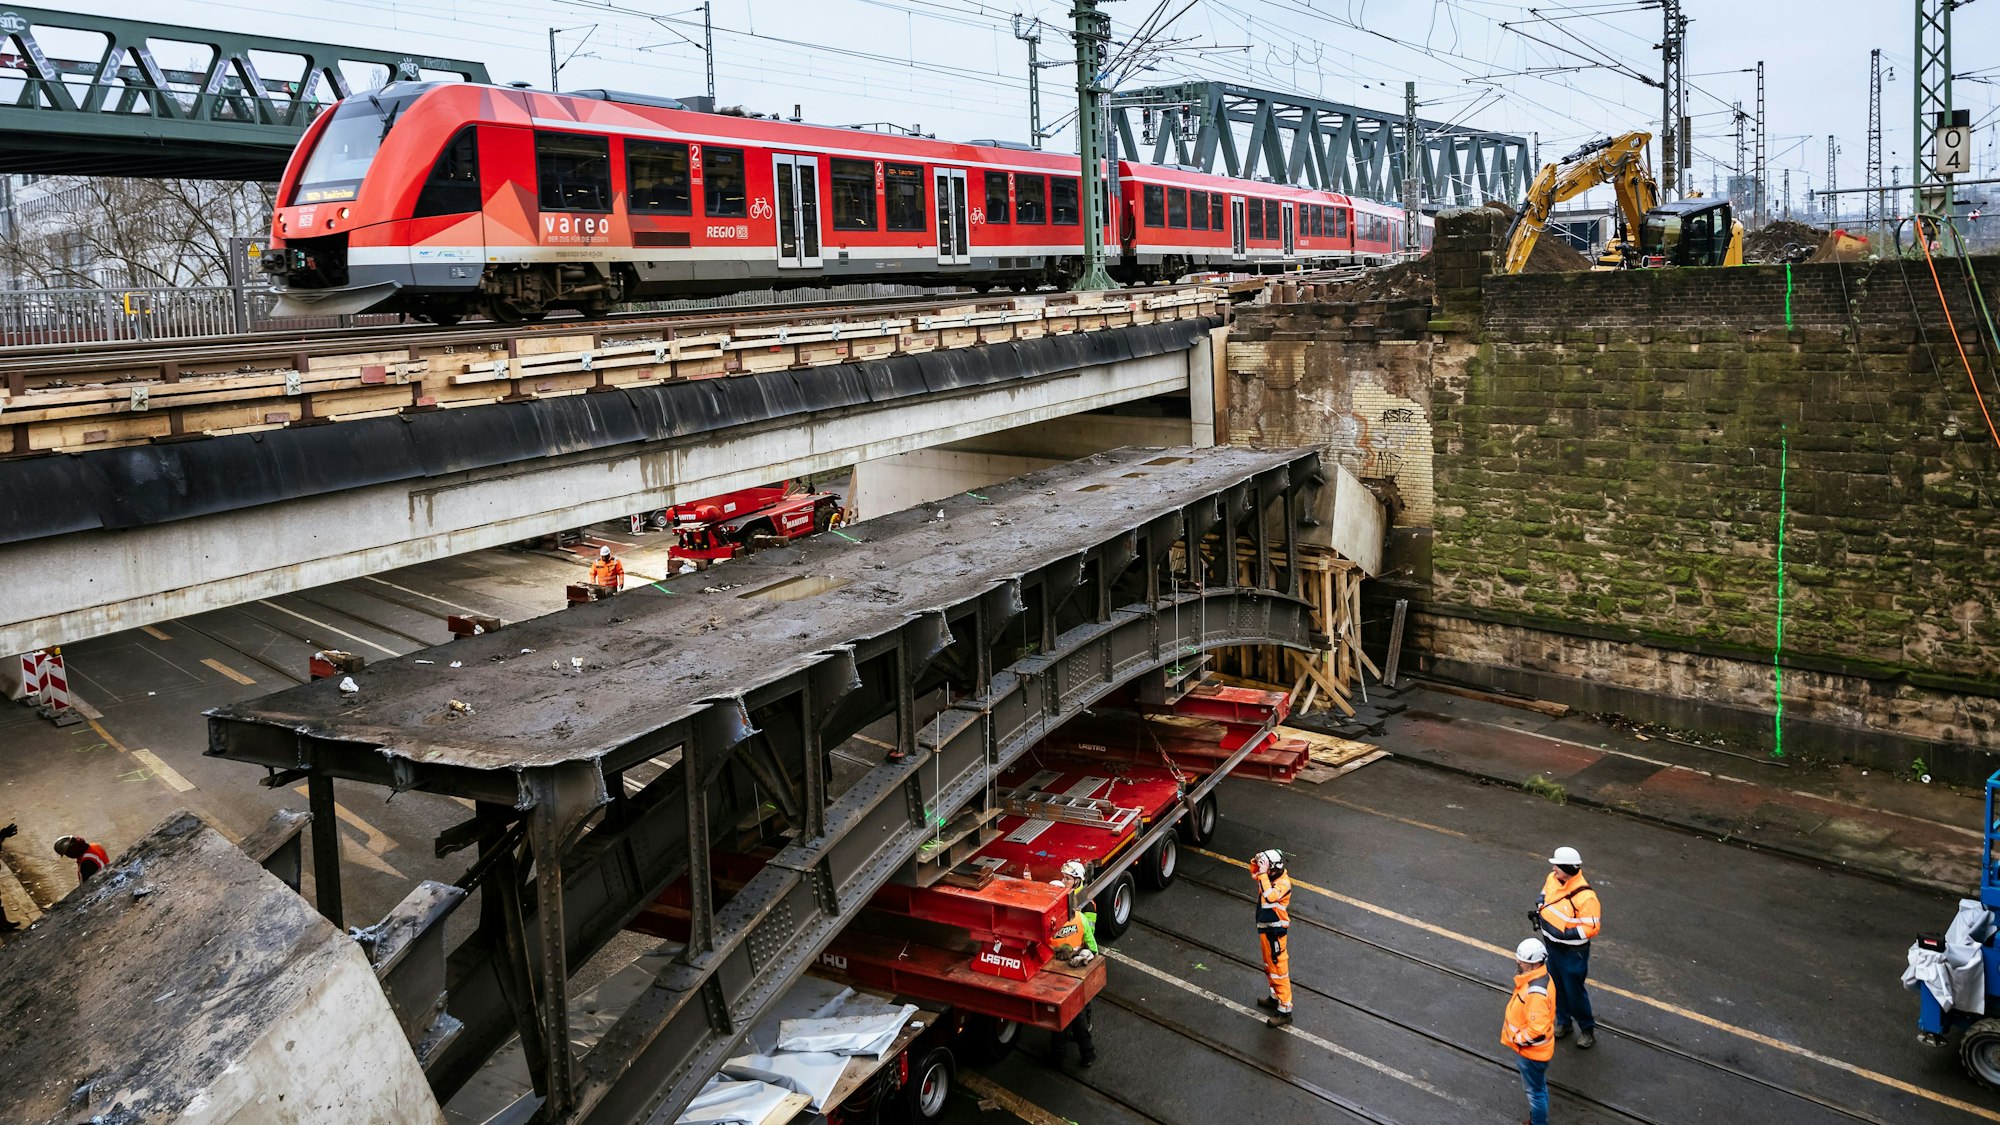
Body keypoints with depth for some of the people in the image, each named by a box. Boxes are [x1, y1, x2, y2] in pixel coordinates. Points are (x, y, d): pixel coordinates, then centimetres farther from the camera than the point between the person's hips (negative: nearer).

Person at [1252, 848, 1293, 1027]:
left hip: (1275, 933, -9)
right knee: (1269, 967, 24)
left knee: (1279, 970, 0)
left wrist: (1263, 873, -39)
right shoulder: (1270, 877, -2)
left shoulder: (1283, 883, -26)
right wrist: (1255, 862, -4)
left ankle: (1285, 1010, 8)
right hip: (1265, 929, 9)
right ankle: (1275, 997, 42)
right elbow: (1254, 873, 18)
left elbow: (1270, 896, -45)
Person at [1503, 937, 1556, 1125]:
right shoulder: (1539, 975, -5)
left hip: (1531, 1052, -10)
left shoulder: (1536, 993, -37)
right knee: (1537, 1088, 28)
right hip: (1528, 1049, 10)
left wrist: (1517, 1039, -18)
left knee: (1535, 1091, 13)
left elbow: (1537, 1030, -35)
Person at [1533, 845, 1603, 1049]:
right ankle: (1563, 1021, 42)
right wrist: (1538, 911, -3)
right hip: (1552, 946, 7)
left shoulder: (1585, 897, -30)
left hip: (1572, 953, -7)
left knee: (1574, 991, 7)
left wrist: (1565, 933, -30)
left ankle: (1587, 1030, 29)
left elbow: (1591, 928, -25)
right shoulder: (1552, 879, -7)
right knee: (1557, 986, 22)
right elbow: (1544, 896, 15)